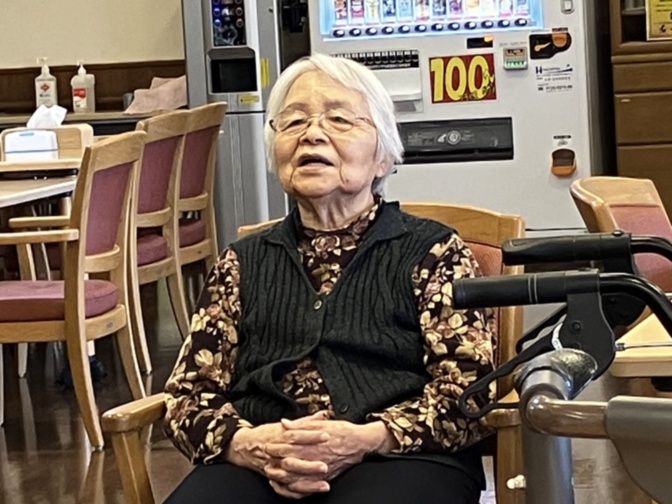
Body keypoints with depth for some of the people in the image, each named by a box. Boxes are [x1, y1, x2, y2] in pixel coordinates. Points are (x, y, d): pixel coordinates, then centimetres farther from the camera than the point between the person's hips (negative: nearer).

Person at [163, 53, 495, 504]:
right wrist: (248, 446, -8)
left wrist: (366, 439, -15)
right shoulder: (244, 263, 22)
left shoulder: (432, 251, 13)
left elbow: (471, 389, 2)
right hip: (261, 464, 1)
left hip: (400, 459, -1)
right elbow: (190, 392, 15)